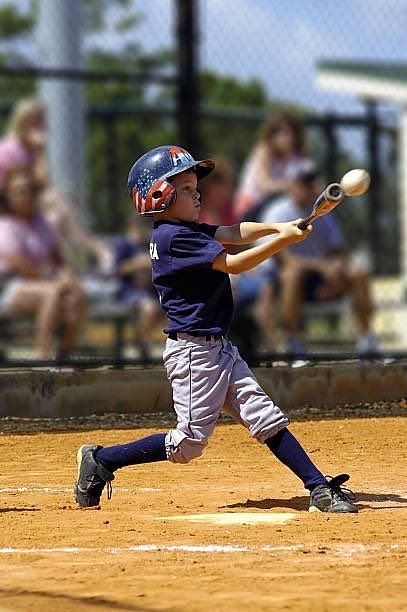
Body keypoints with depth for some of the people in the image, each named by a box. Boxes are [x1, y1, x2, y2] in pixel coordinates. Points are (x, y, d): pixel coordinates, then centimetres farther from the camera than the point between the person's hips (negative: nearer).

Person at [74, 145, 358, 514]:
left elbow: (233, 233, 10)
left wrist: (277, 227, -7)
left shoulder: (187, 230, 12)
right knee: (189, 442, -5)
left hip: (219, 349, 10)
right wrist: (283, 240, -21)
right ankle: (100, 461, 5)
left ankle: (319, 488, 5)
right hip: (193, 352, -10)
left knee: (266, 418, 6)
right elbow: (233, 264, -21)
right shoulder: (172, 238, -18)